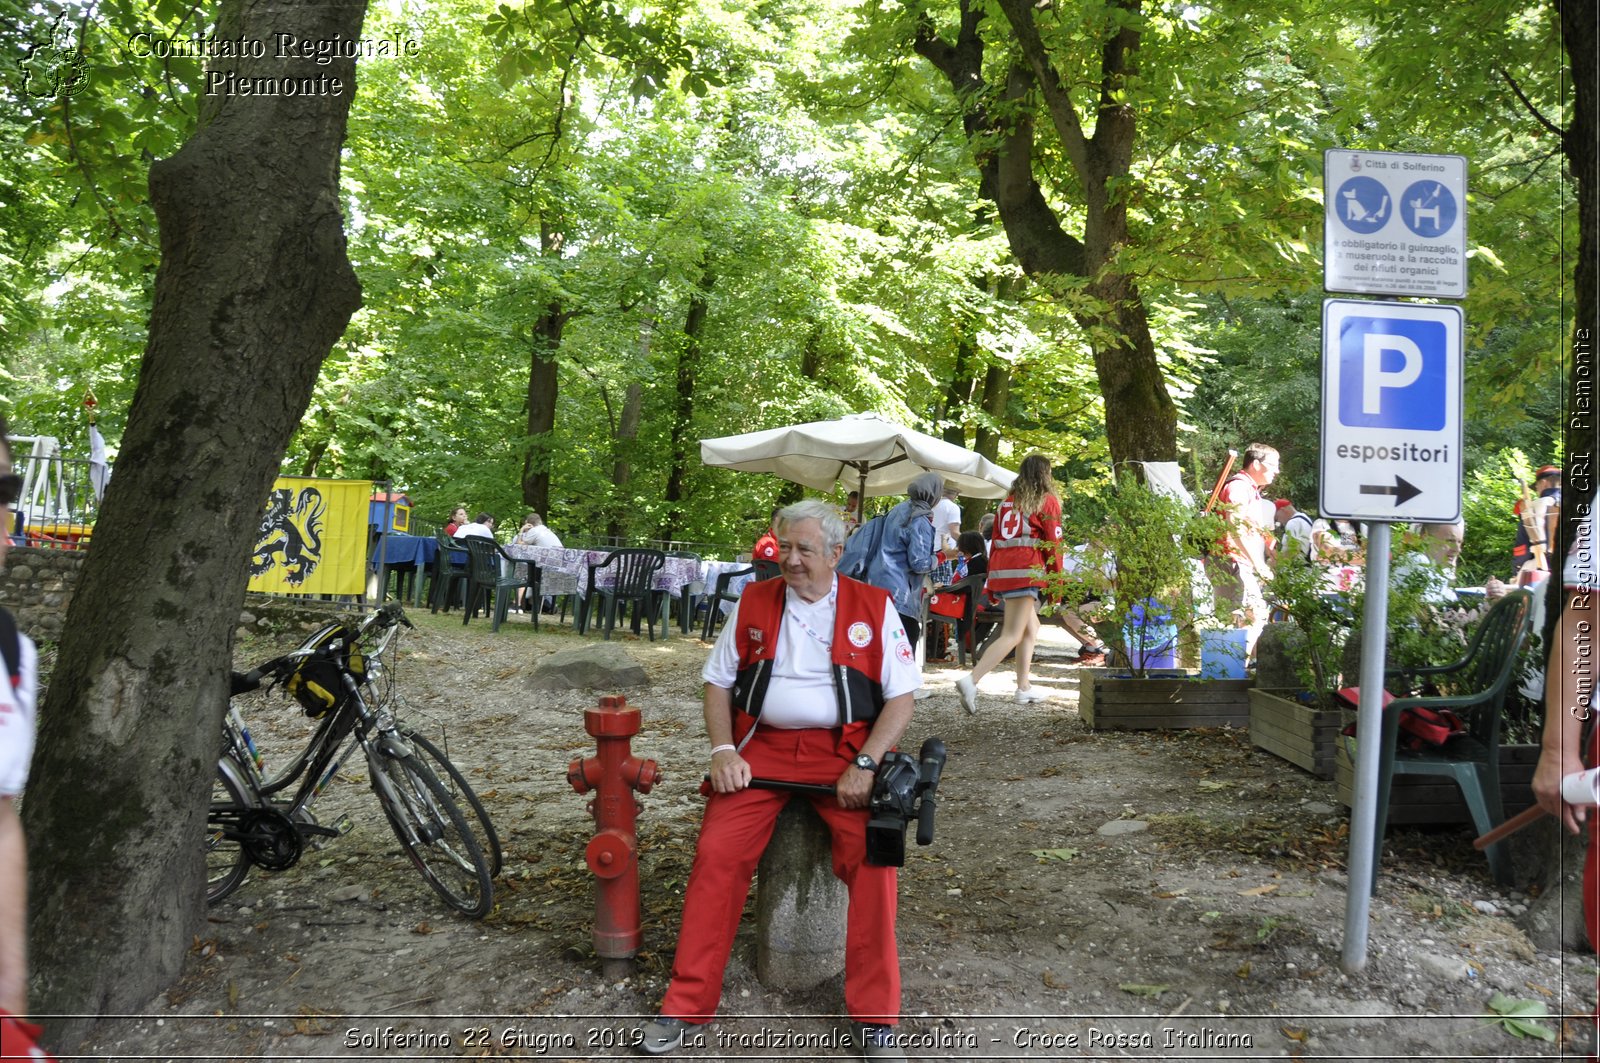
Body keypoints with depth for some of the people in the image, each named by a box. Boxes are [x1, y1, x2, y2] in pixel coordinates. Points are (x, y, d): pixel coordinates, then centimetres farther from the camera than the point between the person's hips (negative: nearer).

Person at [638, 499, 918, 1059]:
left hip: (844, 750, -2)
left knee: (873, 855, -24)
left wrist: (865, 765, -14)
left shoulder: (875, 607, 2)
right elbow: (718, 683, 12)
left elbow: (901, 698, 0)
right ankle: (686, 1004, -2)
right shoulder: (754, 603, 9)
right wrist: (723, 751, -4)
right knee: (717, 852, -17)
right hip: (762, 746, 2)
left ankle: (874, 1015, -8)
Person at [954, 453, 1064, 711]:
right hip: (1024, 571, -7)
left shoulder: (1008, 500, 18)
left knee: (1031, 627, 20)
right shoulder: (1048, 501, 2)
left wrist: (992, 581, 20)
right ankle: (971, 680, -25)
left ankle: (1024, 688, 19)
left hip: (1000, 569, 7)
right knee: (1012, 635, -10)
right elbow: (1053, 544, -3)